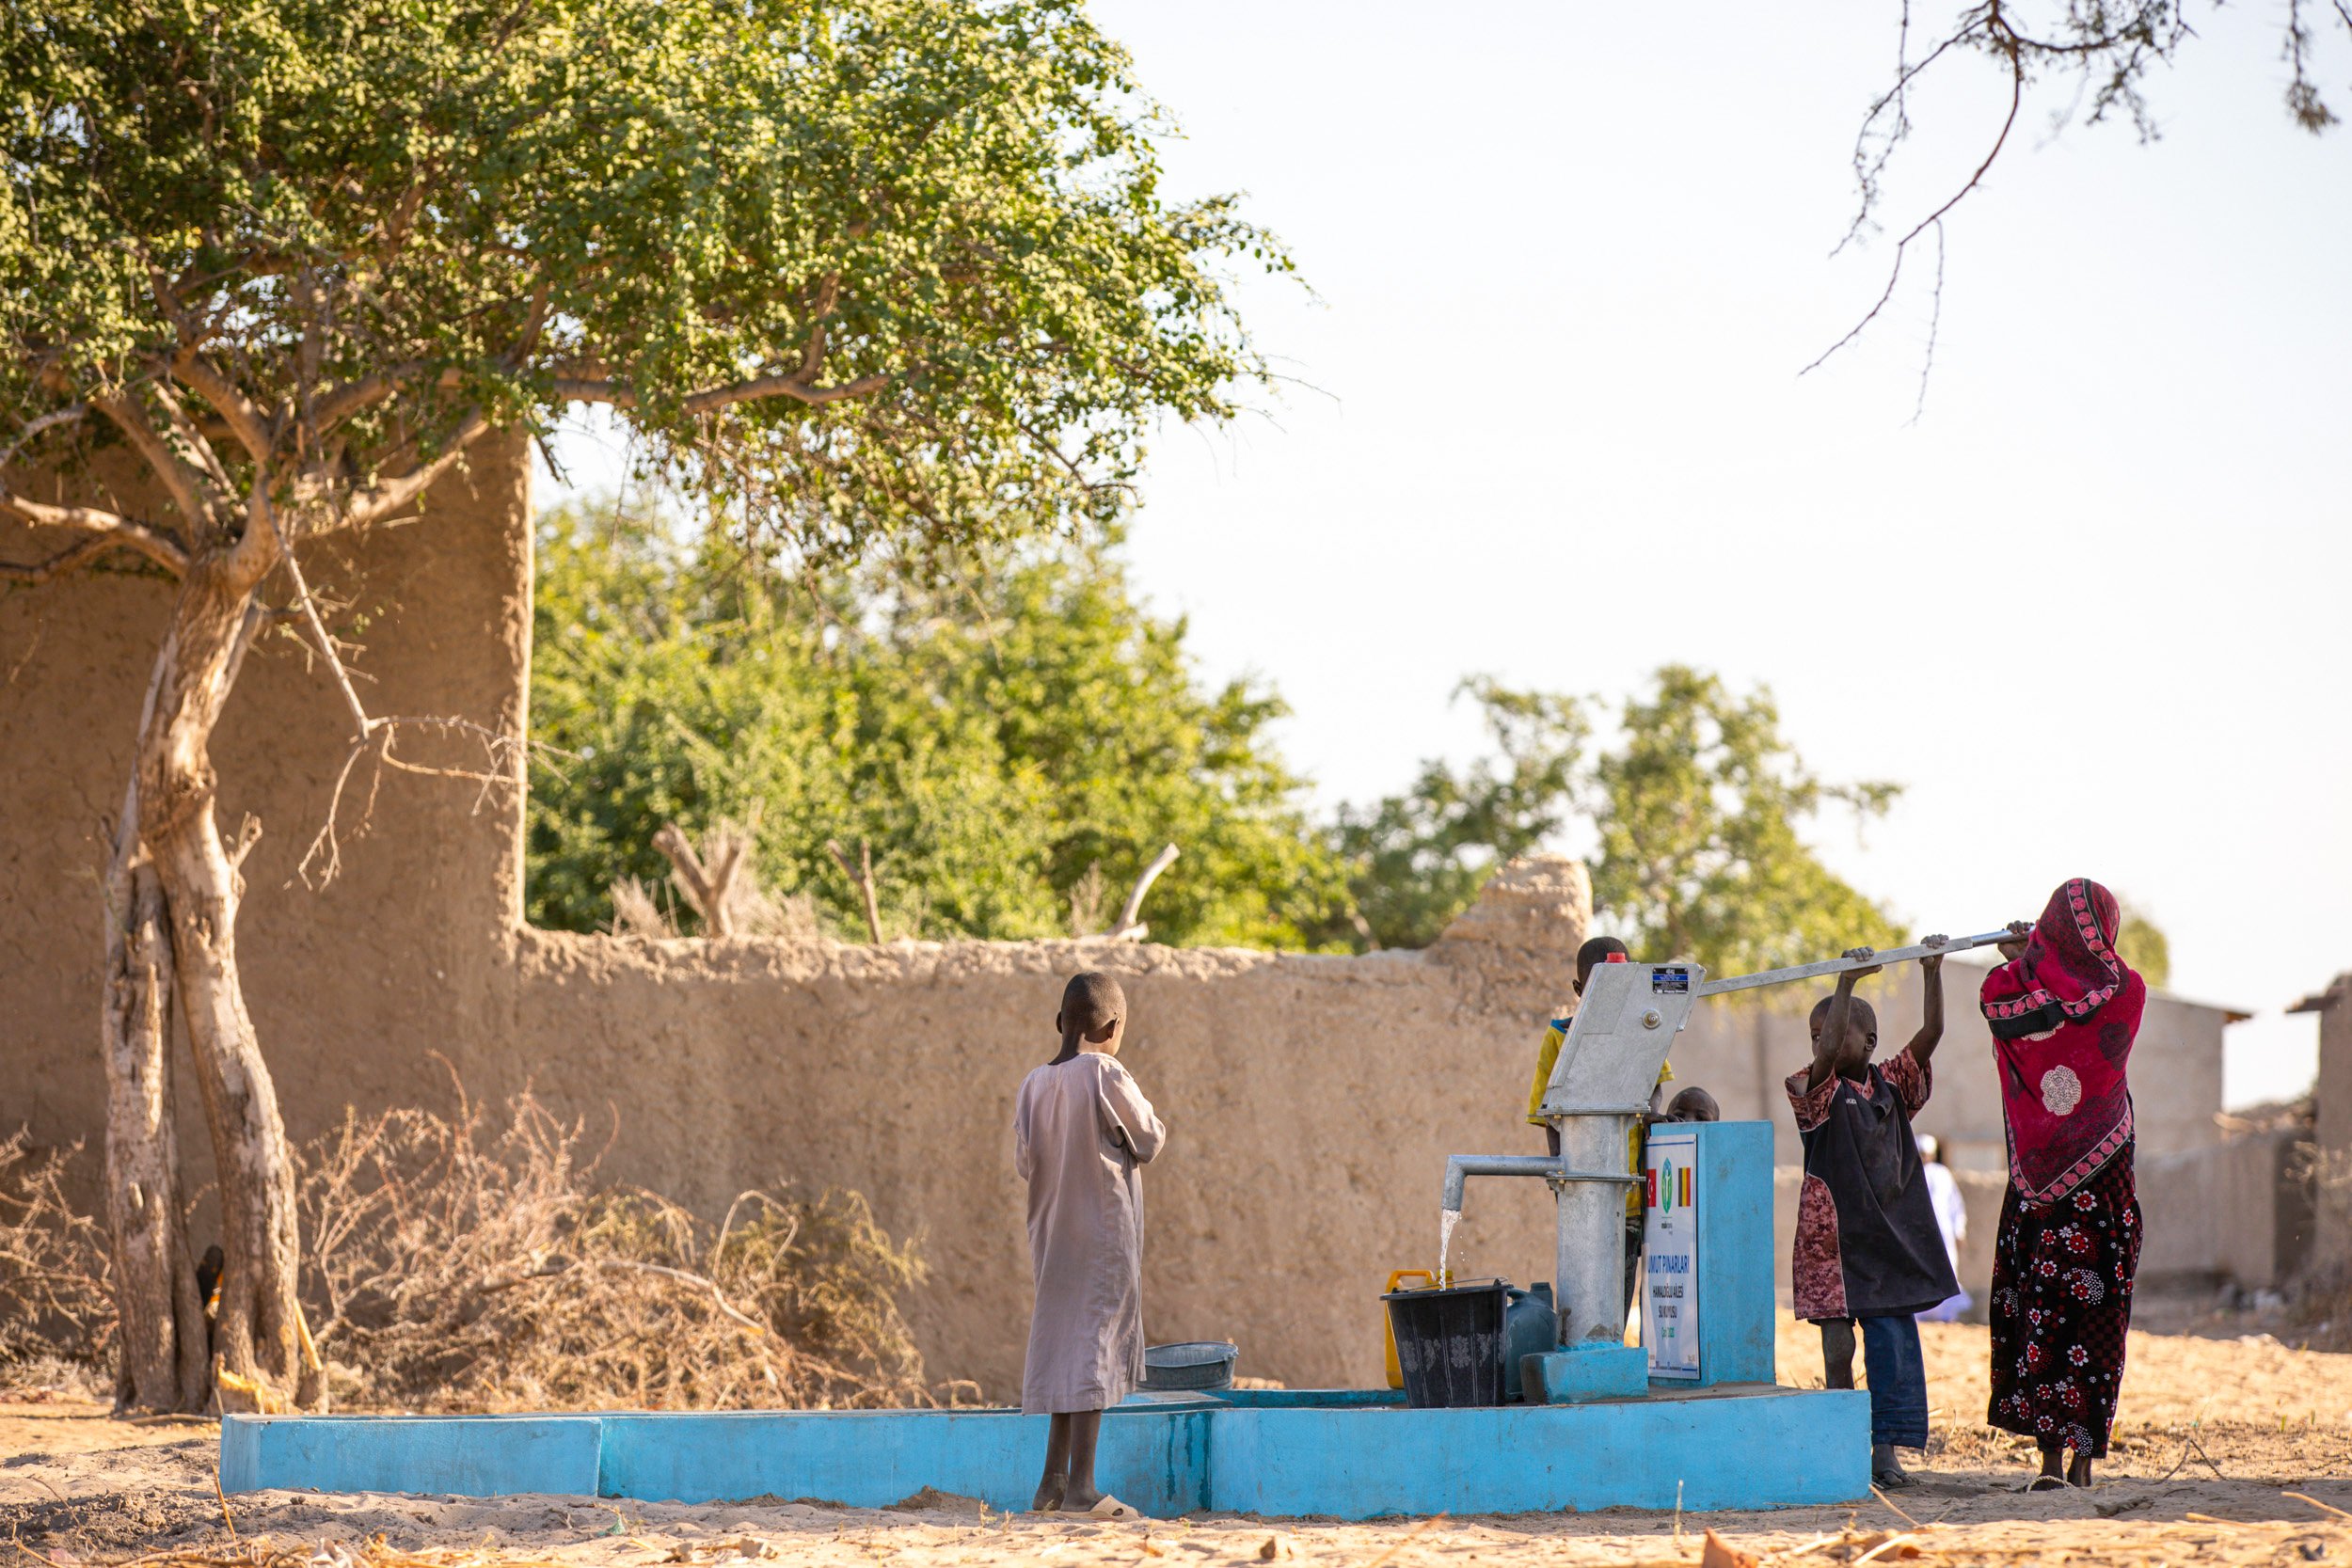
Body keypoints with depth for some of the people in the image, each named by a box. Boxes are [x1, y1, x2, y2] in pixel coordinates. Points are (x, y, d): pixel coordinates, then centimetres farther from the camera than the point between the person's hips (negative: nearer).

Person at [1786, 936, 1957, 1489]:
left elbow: (1930, 1035, 0)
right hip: (1834, 1237, -3)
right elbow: (1827, 1055, -22)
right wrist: (1847, 983, -27)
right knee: (1838, 1347, -2)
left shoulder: (1891, 1085, 9)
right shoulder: (1817, 1090, -2)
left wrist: (1931, 973, -11)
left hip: (1891, 1236, 3)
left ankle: (1885, 1449, 1)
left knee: (1894, 1340, -2)